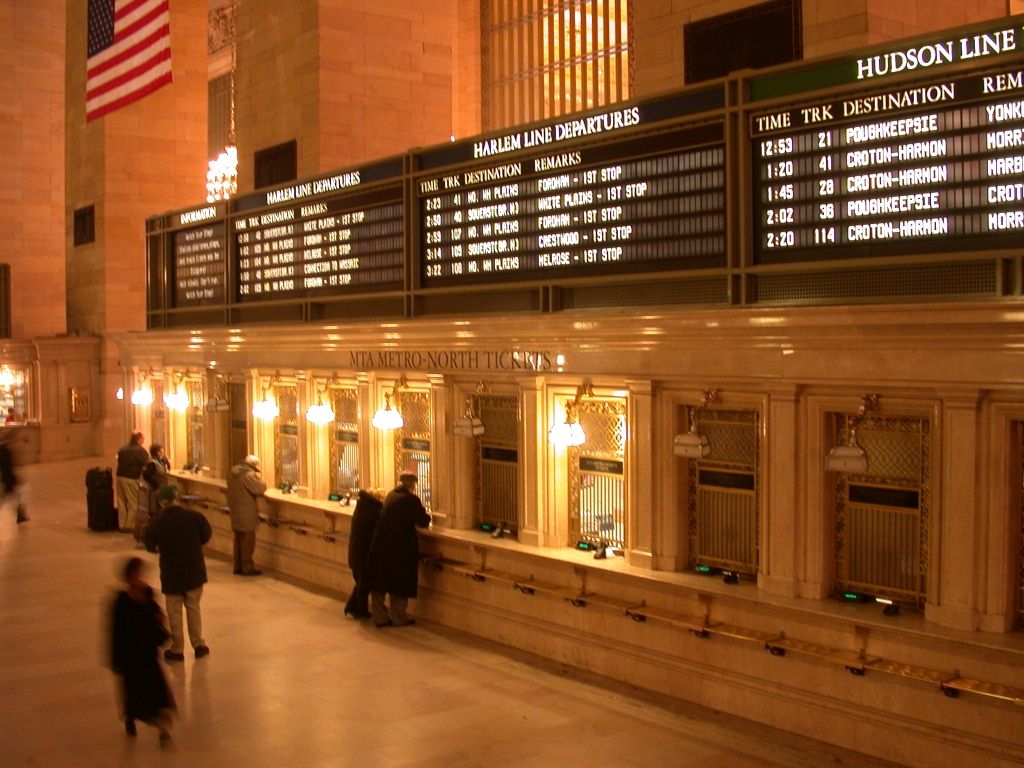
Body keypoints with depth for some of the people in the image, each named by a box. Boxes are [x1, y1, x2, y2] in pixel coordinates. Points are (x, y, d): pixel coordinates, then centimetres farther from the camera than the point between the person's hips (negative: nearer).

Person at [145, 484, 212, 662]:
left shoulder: (157, 523, -15)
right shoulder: (194, 516, -13)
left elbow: (150, 546, -2)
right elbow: (206, 535, 1)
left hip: (171, 574, -1)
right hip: (194, 571, 2)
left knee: (174, 612, 12)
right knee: (193, 607, 18)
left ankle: (177, 649, 18)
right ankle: (198, 644, 22)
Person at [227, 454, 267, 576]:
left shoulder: (234, 472, 10)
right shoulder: (249, 475, -19)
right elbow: (260, 489, -20)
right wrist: (259, 479, -4)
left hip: (235, 512, 9)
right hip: (247, 514, -9)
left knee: (239, 540, 16)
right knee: (248, 540, -1)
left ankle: (238, 566, 23)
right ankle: (247, 567, 3)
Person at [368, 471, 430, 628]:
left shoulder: (391, 495, 6)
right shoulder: (411, 499, -14)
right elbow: (423, 522, -8)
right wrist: (423, 511, 12)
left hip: (381, 545, 6)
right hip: (401, 548, -6)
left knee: (379, 582, 13)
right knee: (400, 584, 9)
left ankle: (380, 617, 18)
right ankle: (398, 618, 17)